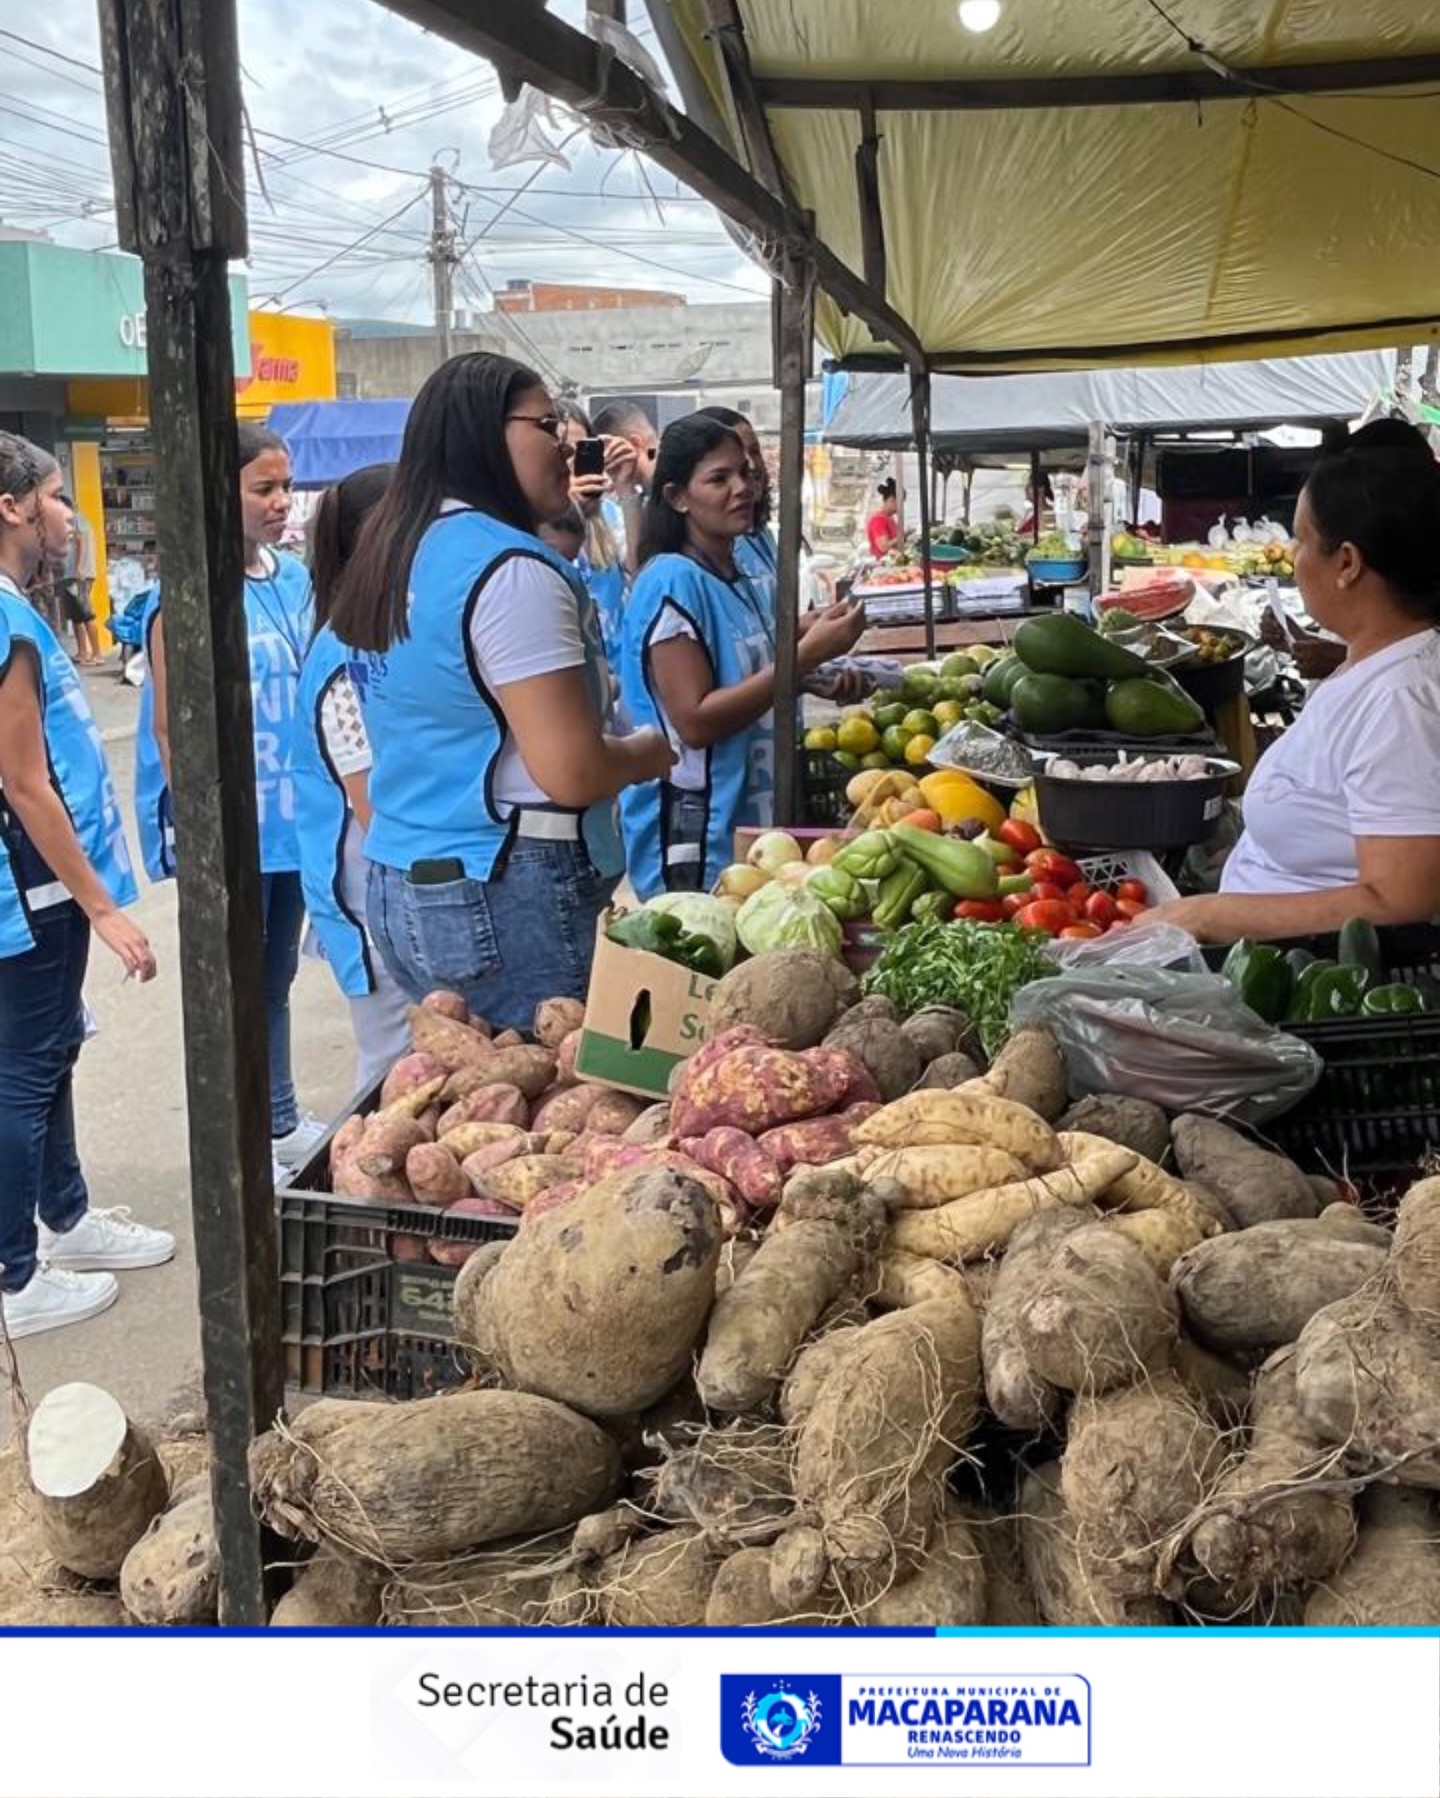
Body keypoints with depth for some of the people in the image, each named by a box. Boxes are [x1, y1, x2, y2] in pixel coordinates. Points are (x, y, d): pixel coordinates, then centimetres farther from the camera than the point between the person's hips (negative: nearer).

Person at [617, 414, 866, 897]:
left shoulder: (738, 579, 10)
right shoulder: (673, 581, -15)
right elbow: (695, 721, -21)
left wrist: (813, 644, 4)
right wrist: (806, 654, -21)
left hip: (754, 822, 8)